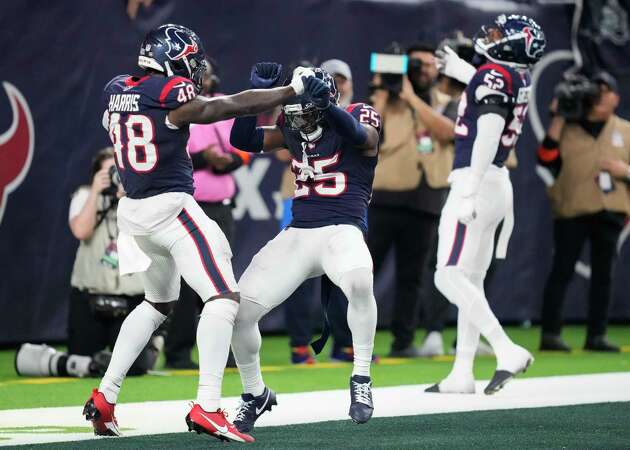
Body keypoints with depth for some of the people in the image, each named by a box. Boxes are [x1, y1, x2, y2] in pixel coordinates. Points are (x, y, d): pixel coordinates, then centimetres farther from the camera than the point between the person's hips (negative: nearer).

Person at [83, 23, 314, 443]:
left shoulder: (116, 90, 6)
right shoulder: (171, 94, -14)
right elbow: (233, 106, -12)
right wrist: (292, 88, -4)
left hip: (134, 211, 8)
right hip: (170, 207, -8)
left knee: (159, 302, 26)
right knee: (224, 298, -9)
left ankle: (105, 396, 22)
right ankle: (207, 408, -21)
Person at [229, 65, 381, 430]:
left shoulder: (360, 116, -4)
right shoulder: (292, 129, 12)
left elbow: (359, 135, -27)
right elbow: (243, 140, 3)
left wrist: (325, 105, -47)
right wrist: (257, 93, -11)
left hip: (342, 231, -5)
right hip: (297, 236, 6)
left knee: (359, 281, -40)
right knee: (239, 311, -3)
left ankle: (361, 381, -23)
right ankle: (256, 395, 21)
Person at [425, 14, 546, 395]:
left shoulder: (494, 75, -15)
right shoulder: (519, 79, 10)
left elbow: (487, 137, -25)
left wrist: (468, 194, -28)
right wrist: (459, 69, 51)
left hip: (476, 182, -9)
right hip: (498, 187, 9)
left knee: (449, 276, -11)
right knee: (471, 280, 13)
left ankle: (508, 351, -20)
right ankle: (463, 374, 14)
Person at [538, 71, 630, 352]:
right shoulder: (567, 128, 5)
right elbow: (546, 159, -8)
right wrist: (557, 120, -9)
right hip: (571, 210, -3)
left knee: (602, 274, 5)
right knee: (562, 271, -5)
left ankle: (596, 336, 9)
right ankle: (550, 334, -4)